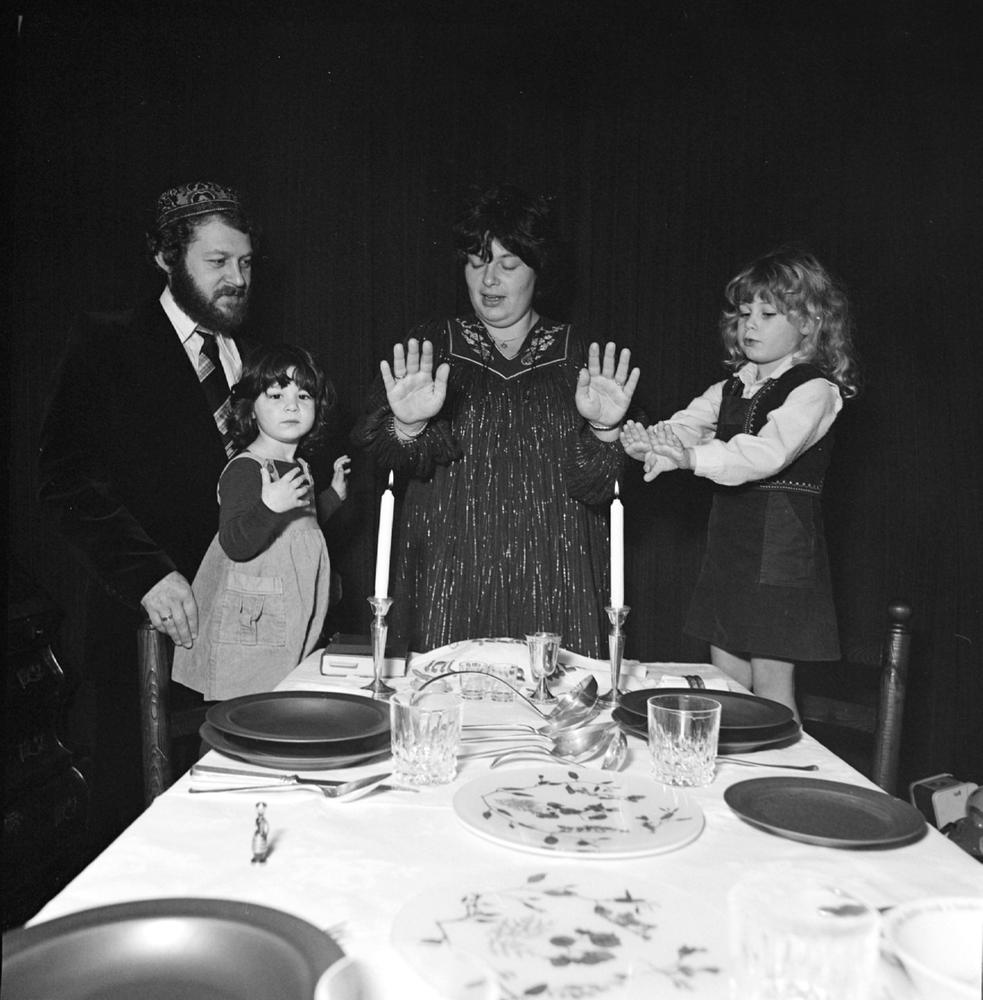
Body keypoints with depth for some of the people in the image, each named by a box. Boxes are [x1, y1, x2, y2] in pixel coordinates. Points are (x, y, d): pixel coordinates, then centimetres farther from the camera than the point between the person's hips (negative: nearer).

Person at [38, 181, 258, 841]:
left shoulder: (249, 361, 14)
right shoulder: (107, 345, -1)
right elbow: (68, 480, -10)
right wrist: (149, 572, -18)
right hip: (146, 622, -4)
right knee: (136, 806, 7)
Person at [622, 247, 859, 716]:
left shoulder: (814, 389, -9)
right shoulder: (732, 388, 14)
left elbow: (769, 452, -26)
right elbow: (685, 425, 0)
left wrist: (692, 457, -41)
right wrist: (647, 442, -24)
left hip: (782, 543, -7)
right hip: (728, 538, 7)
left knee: (770, 682, 0)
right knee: (725, 679, 12)